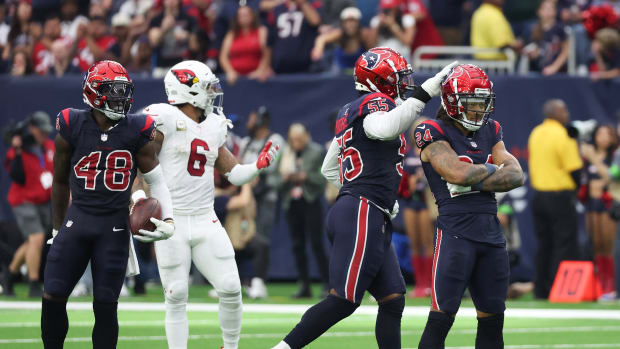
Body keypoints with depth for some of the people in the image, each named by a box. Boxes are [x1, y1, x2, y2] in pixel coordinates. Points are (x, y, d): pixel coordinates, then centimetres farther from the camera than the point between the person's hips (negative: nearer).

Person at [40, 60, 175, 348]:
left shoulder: (136, 131, -3)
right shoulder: (72, 127, -3)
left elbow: (157, 181, 5)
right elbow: (60, 181, 10)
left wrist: (168, 221, -9)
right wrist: (58, 228, 15)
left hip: (115, 226, -1)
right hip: (77, 218, 1)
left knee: (105, 306, -1)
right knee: (52, 298, -3)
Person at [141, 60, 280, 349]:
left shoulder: (213, 127, 13)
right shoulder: (165, 119, -7)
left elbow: (233, 173, 19)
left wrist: (258, 166, 2)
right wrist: (138, 196, -21)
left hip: (205, 222, 6)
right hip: (171, 221, -6)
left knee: (231, 289, 0)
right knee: (176, 296, -3)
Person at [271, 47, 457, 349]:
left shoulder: (349, 111, 20)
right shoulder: (376, 103, -7)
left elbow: (329, 169, 27)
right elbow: (384, 129, -34)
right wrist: (422, 94, -31)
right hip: (362, 215, -10)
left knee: (392, 300, 7)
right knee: (343, 301, -10)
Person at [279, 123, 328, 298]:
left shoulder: (317, 152, 0)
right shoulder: (286, 154, 9)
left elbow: (323, 178, -4)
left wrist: (306, 177, -17)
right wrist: (286, 178, -11)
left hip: (310, 203, -4)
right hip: (291, 203, 4)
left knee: (316, 243, -9)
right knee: (297, 245, 4)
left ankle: (327, 284, -6)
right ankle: (304, 286, 8)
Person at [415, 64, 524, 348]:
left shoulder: (490, 133, 15)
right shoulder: (434, 134, -5)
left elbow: (516, 176, 3)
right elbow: (458, 173, -20)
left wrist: (474, 182, -10)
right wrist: (491, 170, -1)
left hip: (491, 232, 7)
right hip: (455, 230, -7)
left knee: (492, 320, 10)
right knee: (441, 317, -10)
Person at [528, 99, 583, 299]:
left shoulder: (535, 134, 8)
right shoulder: (563, 136, -15)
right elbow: (575, 170, -13)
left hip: (539, 194, 7)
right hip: (560, 196, -7)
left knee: (544, 244, 13)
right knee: (564, 245, -3)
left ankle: (541, 290, 13)